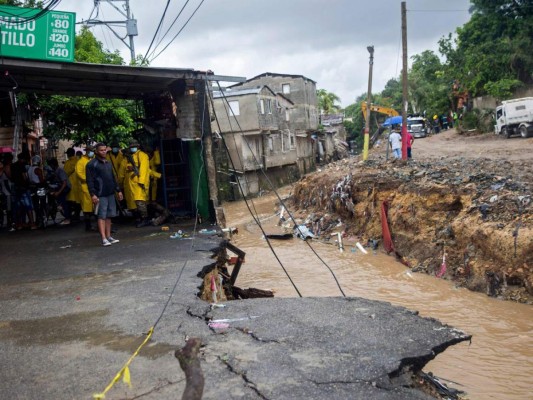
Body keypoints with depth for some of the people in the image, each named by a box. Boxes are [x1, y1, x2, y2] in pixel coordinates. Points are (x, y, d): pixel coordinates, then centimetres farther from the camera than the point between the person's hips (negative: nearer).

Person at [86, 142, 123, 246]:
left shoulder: (108, 163, 17)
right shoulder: (92, 164, -6)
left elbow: (113, 178, 24)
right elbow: (90, 181, -11)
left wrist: (118, 190, 20)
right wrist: (92, 194, -19)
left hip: (110, 194, 7)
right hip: (100, 195, -7)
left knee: (109, 216, 10)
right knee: (101, 216, -7)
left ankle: (109, 237, 17)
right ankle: (104, 239, -8)